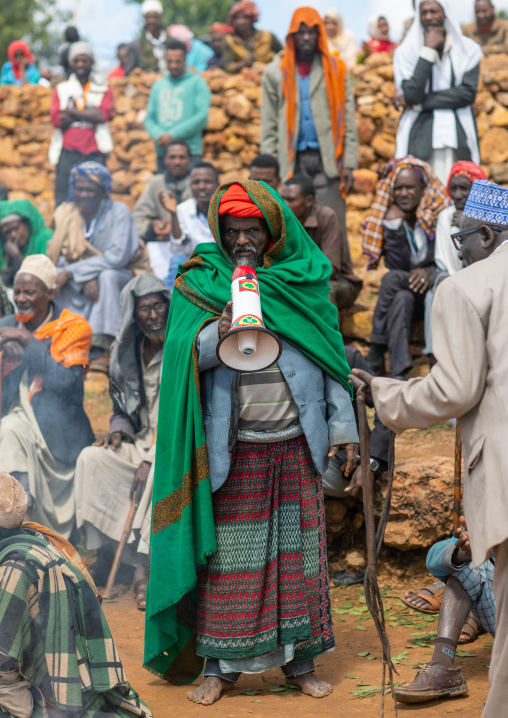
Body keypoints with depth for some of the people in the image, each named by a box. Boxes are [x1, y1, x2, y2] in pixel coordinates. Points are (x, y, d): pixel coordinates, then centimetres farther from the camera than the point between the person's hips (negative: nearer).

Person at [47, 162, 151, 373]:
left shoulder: (118, 211, -14)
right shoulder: (66, 214, -1)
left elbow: (116, 257, -24)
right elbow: (61, 258, -5)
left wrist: (71, 271, -26)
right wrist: (85, 280, -25)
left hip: (125, 278, -4)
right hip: (83, 284, 4)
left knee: (107, 276, -38)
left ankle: (103, 349, -41)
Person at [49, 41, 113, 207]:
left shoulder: (103, 89, 14)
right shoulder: (61, 89, 15)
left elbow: (103, 115, -4)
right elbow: (56, 119, 1)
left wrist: (71, 110, -1)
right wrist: (89, 113, -4)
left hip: (94, 152, -1)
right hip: (68, 151, 1)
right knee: (63, 200, -6)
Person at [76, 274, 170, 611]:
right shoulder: (126, 351, 7)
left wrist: (152, 458, -22)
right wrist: (119, 431, -3)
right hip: (141, 441, 6)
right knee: (92, 458, -18)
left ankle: (146, 564, -30)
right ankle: (106, 553, -17)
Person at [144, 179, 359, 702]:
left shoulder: (303, 282, 8)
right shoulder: (199, 284, 4)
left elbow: (330, 358, 10)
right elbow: (183, 355, -6)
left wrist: (343, 426, 5)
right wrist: (216, 335, -26)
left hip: (295, 445, 2)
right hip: (230, 449, -2)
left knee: (297, 552, 6)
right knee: (228, 556, 0)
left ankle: (298, 659, 16)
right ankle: (220, 664, 9)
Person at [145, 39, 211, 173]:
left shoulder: (197, 83, 5)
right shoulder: (158, 85, 19)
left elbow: (202, 117, -5)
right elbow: (149, 119, 15)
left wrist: (173, 135, -11)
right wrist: (158, 136, -7)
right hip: (162, 152, 4)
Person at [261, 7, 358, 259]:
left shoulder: (335, 69, 10)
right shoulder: (276, 72, 10)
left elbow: (348, 119, 6)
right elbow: (268, 124, 9)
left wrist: (349, 163, -3)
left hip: (327, 161, -1)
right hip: (292, 161, 1)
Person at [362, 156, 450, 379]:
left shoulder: (441, 215, -5)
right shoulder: (390, 217, 1)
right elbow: (398, 265, -8)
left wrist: (429, 273, -26)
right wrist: (393, 224, -15)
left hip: (436, 288, -2)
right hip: (404, 290, 2)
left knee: (393, 278, -31)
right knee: (402, 298, -34)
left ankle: (376, 354, -29)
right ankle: (399, 372, -41)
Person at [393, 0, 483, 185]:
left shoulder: (468, 50, 6)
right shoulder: (406, 52, 2)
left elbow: (468, 93, -7)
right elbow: (412, 94, -11)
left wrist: (419, 102, -9)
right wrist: (428, 51, -11)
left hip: (458, 138, 1)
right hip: (420, 138, -1)